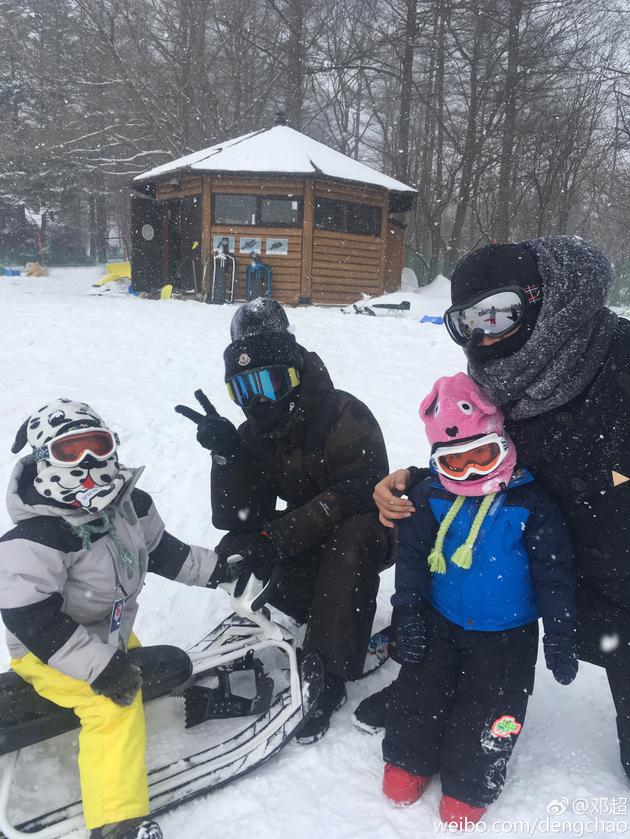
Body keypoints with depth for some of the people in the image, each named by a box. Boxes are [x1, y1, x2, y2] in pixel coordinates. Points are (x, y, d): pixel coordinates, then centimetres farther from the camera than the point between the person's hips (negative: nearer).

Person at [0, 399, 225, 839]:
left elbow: (158, 549, 9)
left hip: (110, 638, 9)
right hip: (50, 653, -9)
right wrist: (98, 665, -35)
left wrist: (214, 567, 8)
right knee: (115, 704, -29)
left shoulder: (128, 503, -7)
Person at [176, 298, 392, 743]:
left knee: (349, 548, -38)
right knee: (234, 551, -12)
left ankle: (330, 674, -29)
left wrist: (285, 534, -40)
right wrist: (225, 454, -25)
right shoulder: (254, 435, -1)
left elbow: (358, 491, -31)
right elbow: (234, 516, -8)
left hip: (363, 526, -6)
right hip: (305, 537, 7)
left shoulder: (343, 414, -19)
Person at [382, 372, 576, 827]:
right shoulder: (430, 498, -9)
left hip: (507, 634, -2)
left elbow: (554, 576, -9)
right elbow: (411, 559, -2)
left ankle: (470, 786, 25)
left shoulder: (531, 503, -15)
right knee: (420, 691, 8)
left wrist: (560, 639, -7)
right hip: (440, 623, 2)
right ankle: (409, 759, 31)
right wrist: (408, 614, -5)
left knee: (486, 711, 4)